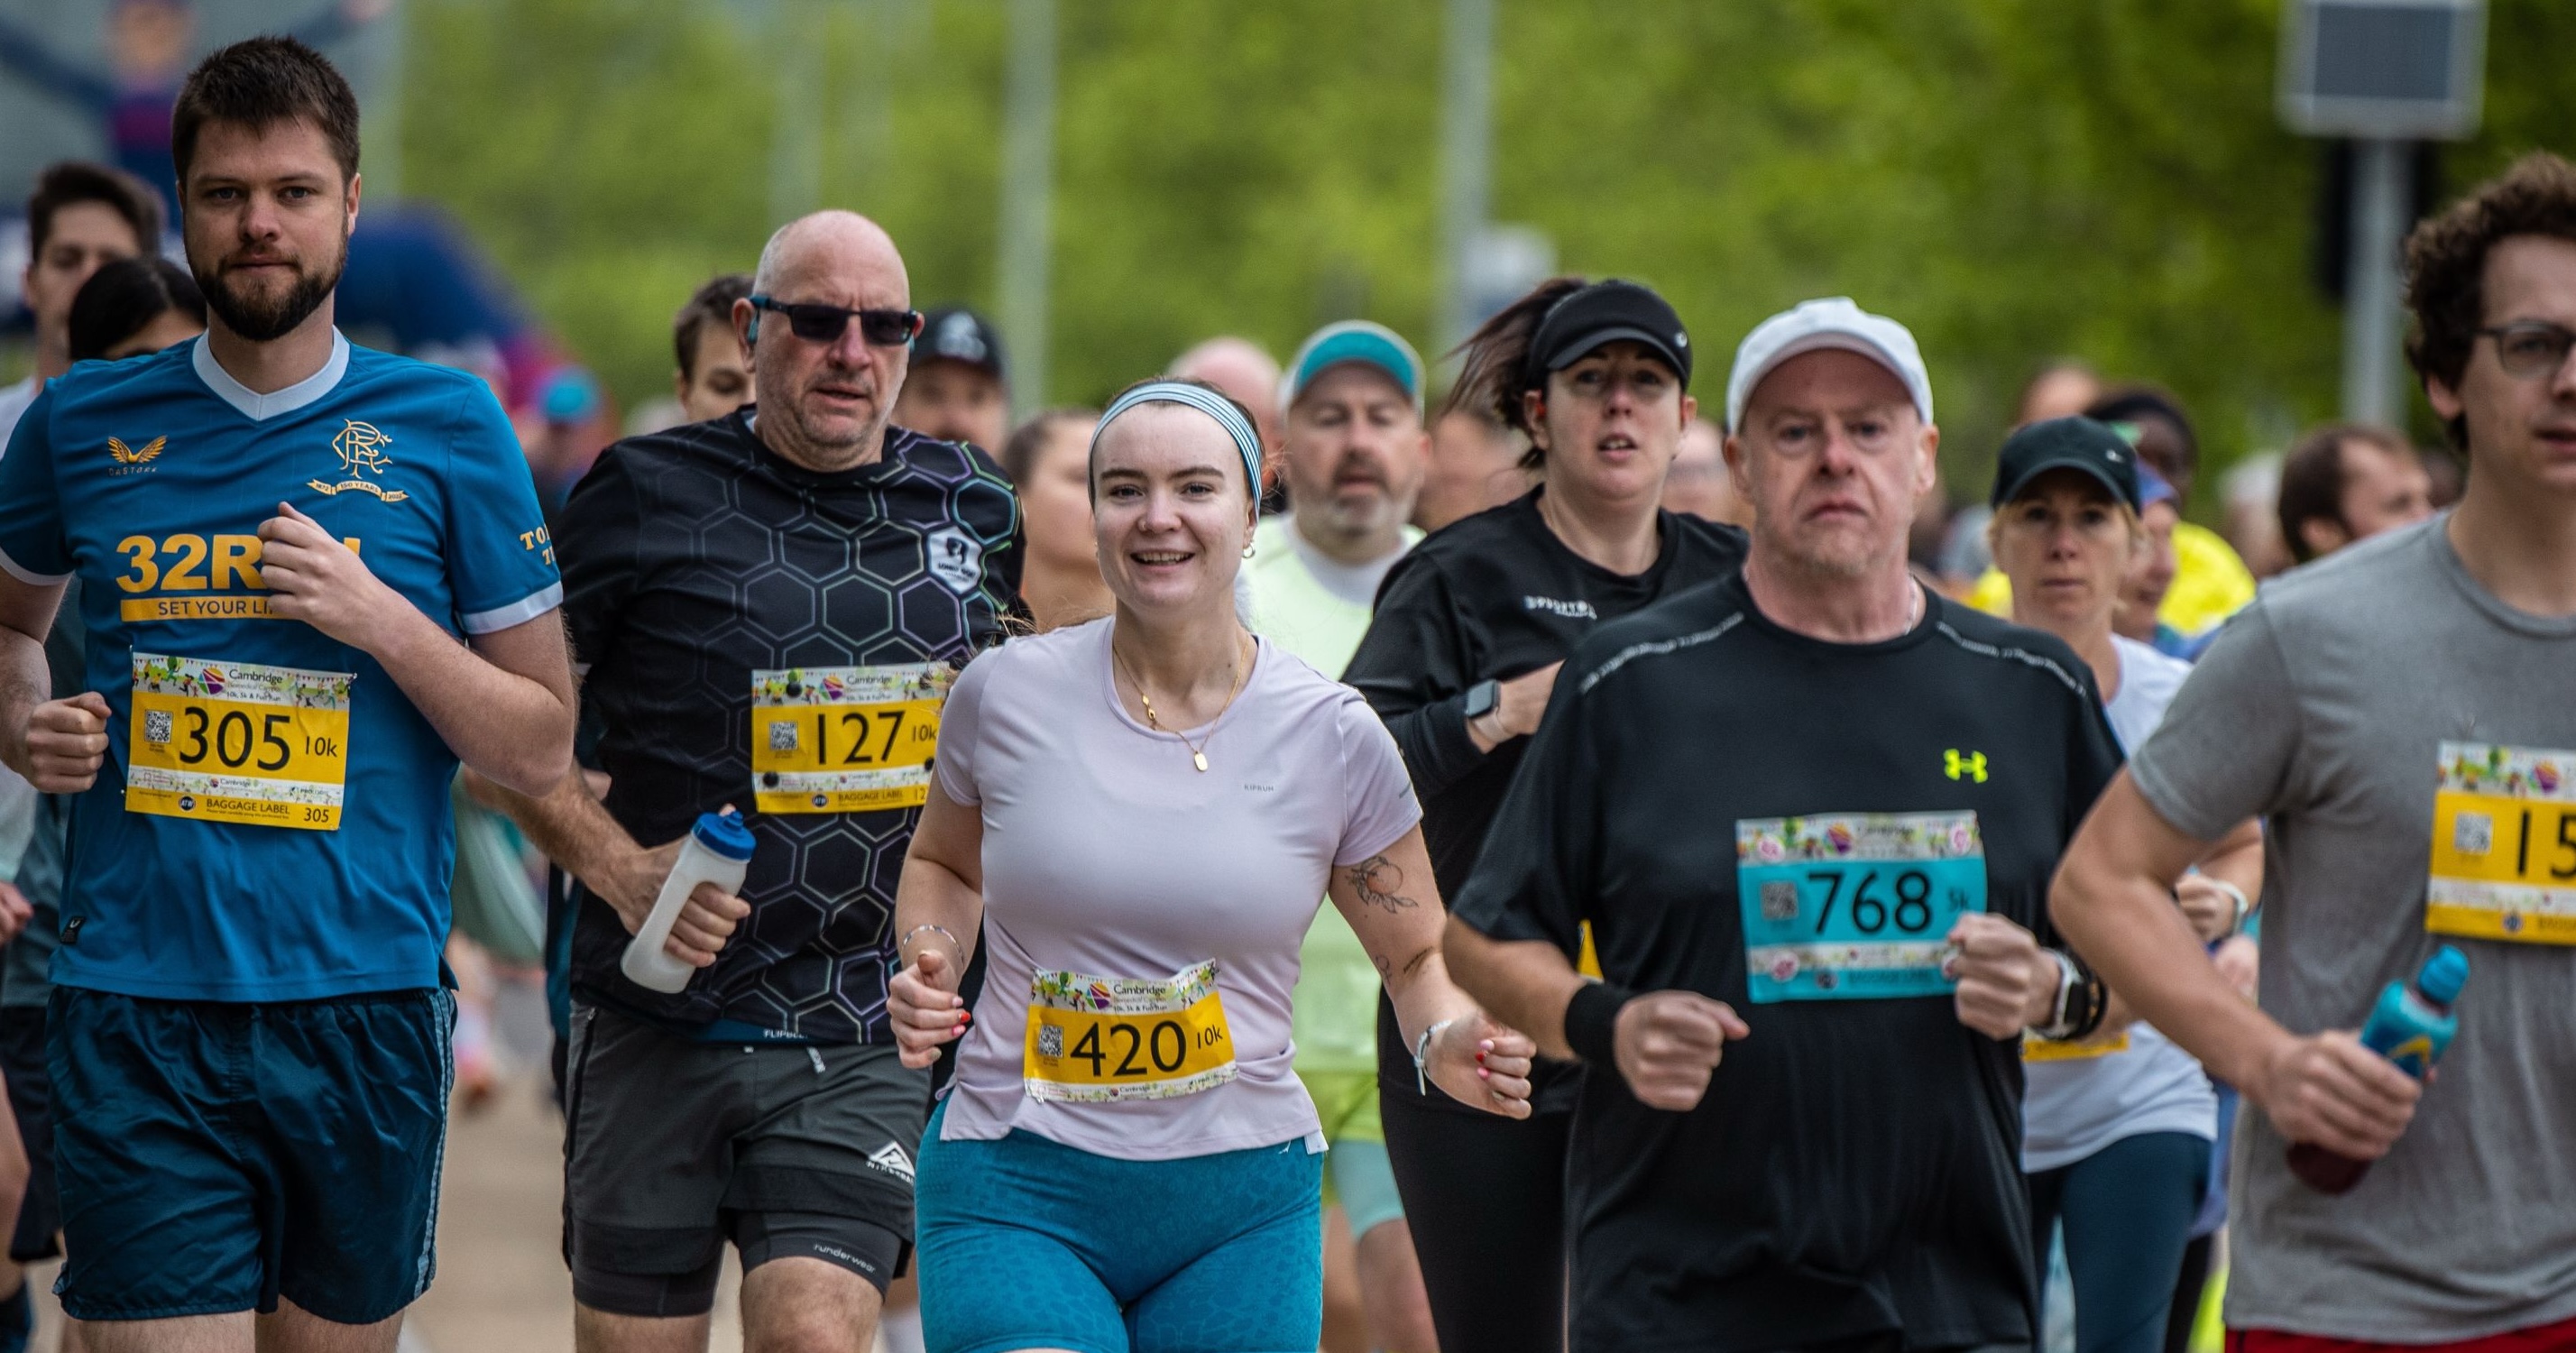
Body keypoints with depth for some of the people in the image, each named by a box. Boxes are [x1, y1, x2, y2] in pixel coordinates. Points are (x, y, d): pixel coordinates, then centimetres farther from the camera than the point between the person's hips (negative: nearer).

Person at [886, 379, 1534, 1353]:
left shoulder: (1333, 738, -1)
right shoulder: (1006, 694, 0)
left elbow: (1417, 955, 10)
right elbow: (945, 863, 20)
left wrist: (1447, 1043, -11)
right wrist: (929, 968, 0)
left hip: (1242, 1207, 1)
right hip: (1016, 1189, -1)